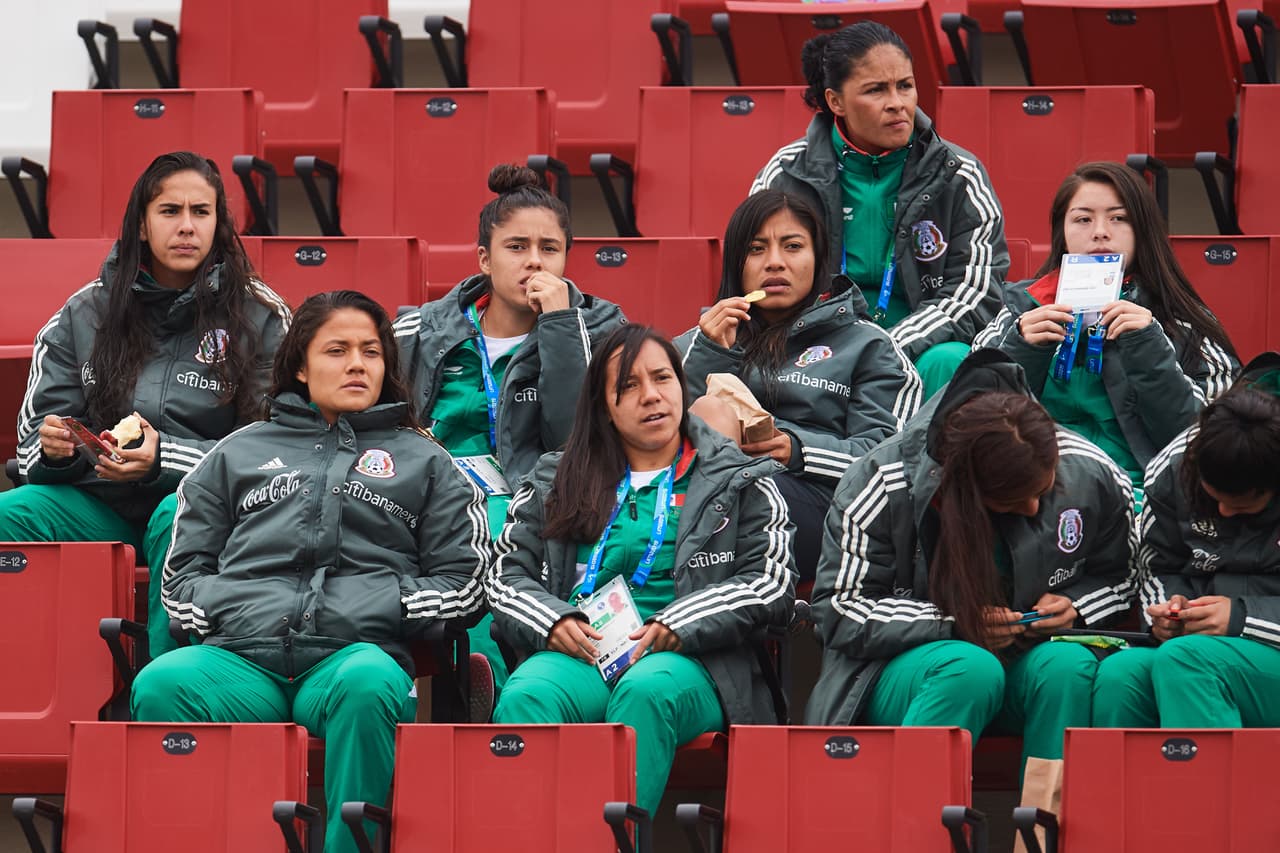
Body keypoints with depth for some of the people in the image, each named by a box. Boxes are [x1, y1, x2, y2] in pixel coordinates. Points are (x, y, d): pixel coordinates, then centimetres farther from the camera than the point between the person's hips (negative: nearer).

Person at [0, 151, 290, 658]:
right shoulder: (85, 313, 9)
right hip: (103, 505, 3)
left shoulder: (261, 319, 2)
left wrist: (163, 458, -17)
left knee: (176, 517, -38)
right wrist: (54, 448, -16)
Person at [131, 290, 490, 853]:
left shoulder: (423, 462, 26)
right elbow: (183, 574, 23)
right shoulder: (240, 453, 28)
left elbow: (461, 584, 18)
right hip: (241, 656, 1)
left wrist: (383, 607, 1)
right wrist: (227, 608, 3)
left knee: (368, 684, -41)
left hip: (357, 652, -1)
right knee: (160, 686, -35)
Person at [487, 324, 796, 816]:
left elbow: (771, 583, 7)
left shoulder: (741, 482, 19)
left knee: (646, 690, -40)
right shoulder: (557, 484, 26)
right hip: (579, 655, 2)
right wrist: (553, 622, -4)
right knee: (525, 697, -34)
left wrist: (676, 627, -8)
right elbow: (505, 575, 19)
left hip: (688, 660, -2)